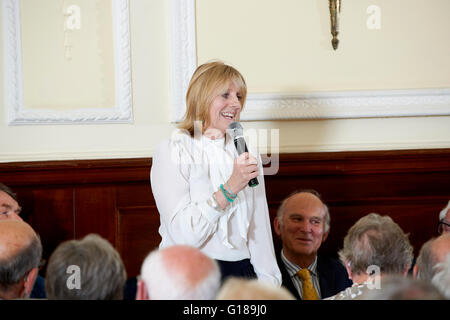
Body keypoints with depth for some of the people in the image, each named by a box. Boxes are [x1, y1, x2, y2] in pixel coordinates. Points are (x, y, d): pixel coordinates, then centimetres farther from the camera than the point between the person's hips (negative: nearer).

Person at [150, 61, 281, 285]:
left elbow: (259, 229, 13)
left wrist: (269, 282, 3)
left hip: (241, 273, 3)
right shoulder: (171, 151, -4)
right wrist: (230, 188, -19)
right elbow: (182, 235, -15)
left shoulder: (245, 154, 14)